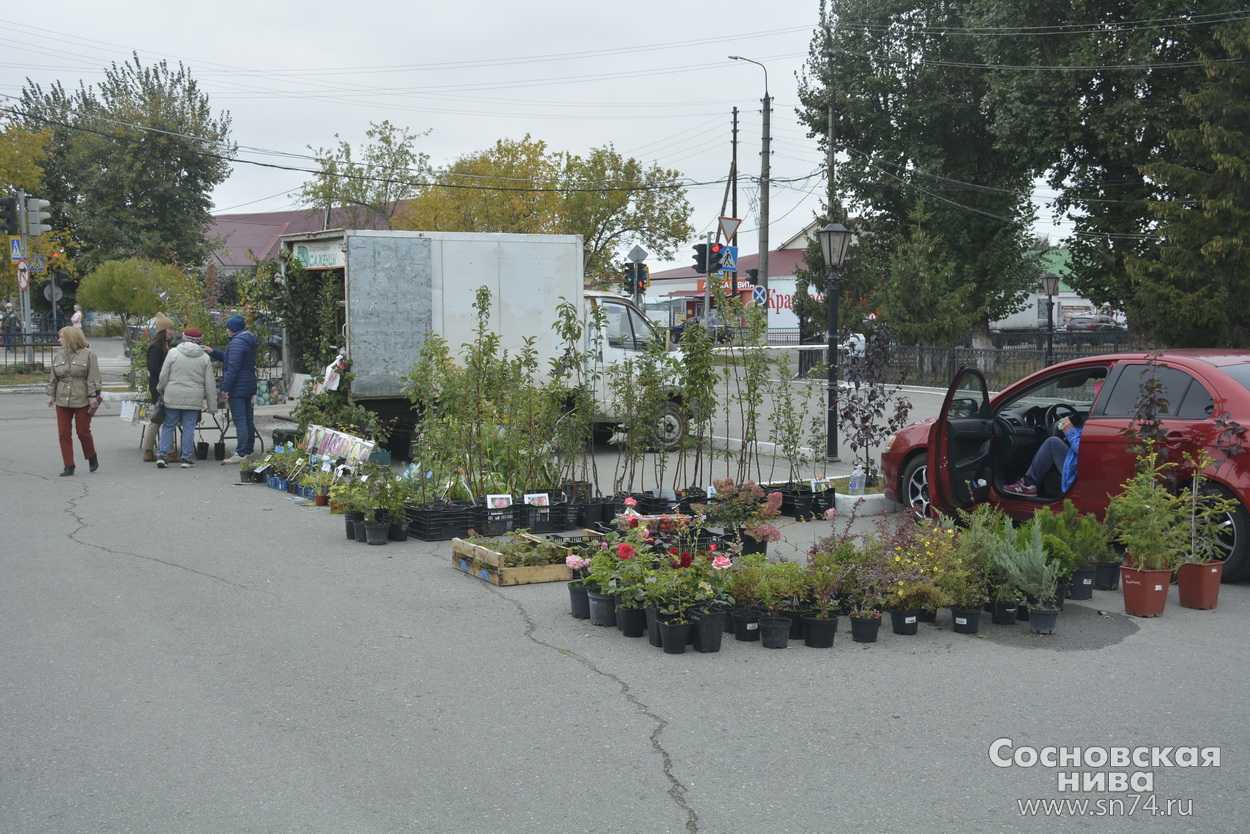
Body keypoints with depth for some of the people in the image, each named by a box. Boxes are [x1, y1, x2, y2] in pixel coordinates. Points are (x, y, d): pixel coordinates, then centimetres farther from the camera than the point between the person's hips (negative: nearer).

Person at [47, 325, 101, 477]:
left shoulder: (88, 354, -4)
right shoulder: (58, 355, 11)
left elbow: (93, 378, -7)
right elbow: (52, 377, 17)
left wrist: (93, 398, -11)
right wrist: (51, 395, 11)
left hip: (82, 401, -5)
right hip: (62, 401, 5)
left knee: (83, 432, 2)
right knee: (63, 434, 1)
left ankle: (92, 458, 26)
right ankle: (68, 466, 8)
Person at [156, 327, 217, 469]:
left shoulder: (173, 353, -3)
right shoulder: (205, 357, 2)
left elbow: (163, 376, -2)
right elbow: (209, 384, 2)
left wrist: (160, 389, 18)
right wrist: (212, 404, 8)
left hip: (172, 397, 0)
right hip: (194, 399, 0)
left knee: (168, 426, 10)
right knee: (189, 428, 5)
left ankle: (162, 455, 6)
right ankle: (187, 458, 6)